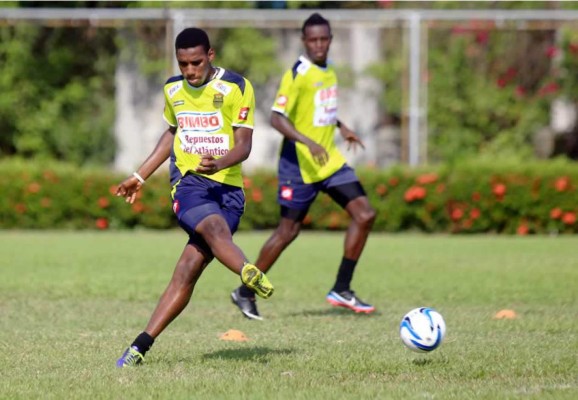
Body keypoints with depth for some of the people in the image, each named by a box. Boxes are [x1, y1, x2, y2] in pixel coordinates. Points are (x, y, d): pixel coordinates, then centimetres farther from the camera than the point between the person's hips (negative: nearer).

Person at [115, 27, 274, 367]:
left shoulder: (236, 87, -2)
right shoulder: (173, 89, 12)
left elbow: (244, 145, -8)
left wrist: (220, 163, -29)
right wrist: (141, 176, 33)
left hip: (227, 185, -1)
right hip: (188, 182, 1)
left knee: (188, 271, -13)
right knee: (216, 228, -35)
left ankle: (140, 347, -15)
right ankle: (250, 274, -67)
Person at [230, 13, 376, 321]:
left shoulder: (329, 72, 11)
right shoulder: (297, 74, -15)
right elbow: (277, 118, -22)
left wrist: (340, 127, 17)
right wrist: (308, 142, -32)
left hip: (330, 159, 8)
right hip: (300, 164, -8)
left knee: (365, 215, -3)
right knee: (288, 231, -3)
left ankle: (341, 290, 4)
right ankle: (245, 293, 12)